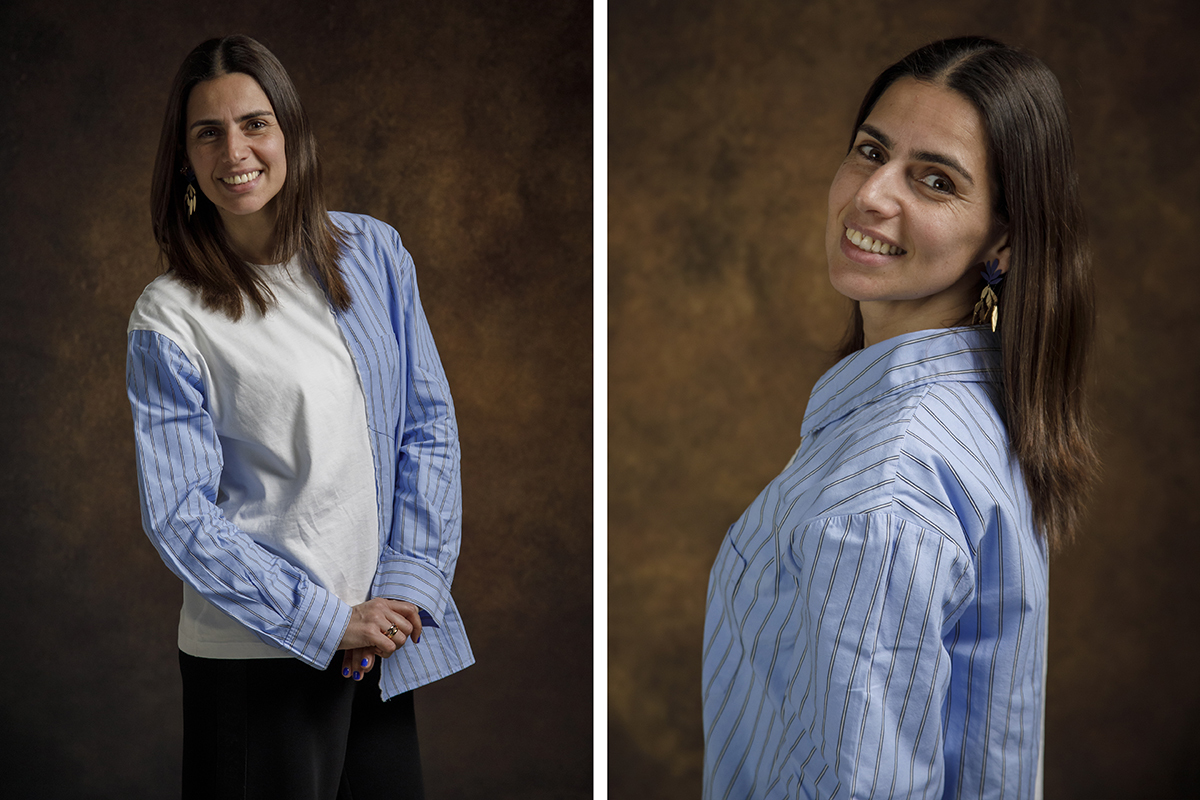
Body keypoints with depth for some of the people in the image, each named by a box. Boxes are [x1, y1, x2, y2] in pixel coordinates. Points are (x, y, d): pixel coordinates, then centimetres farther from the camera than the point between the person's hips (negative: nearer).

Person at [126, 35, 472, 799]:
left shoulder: (373, 253, 3)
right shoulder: (169, 320, -7)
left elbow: (429, 424, 4)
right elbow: (180, 517, -10)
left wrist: (407, 587, -5)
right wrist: (329, 622, -13)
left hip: (381, 647, 4)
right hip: (257, 657, -3)